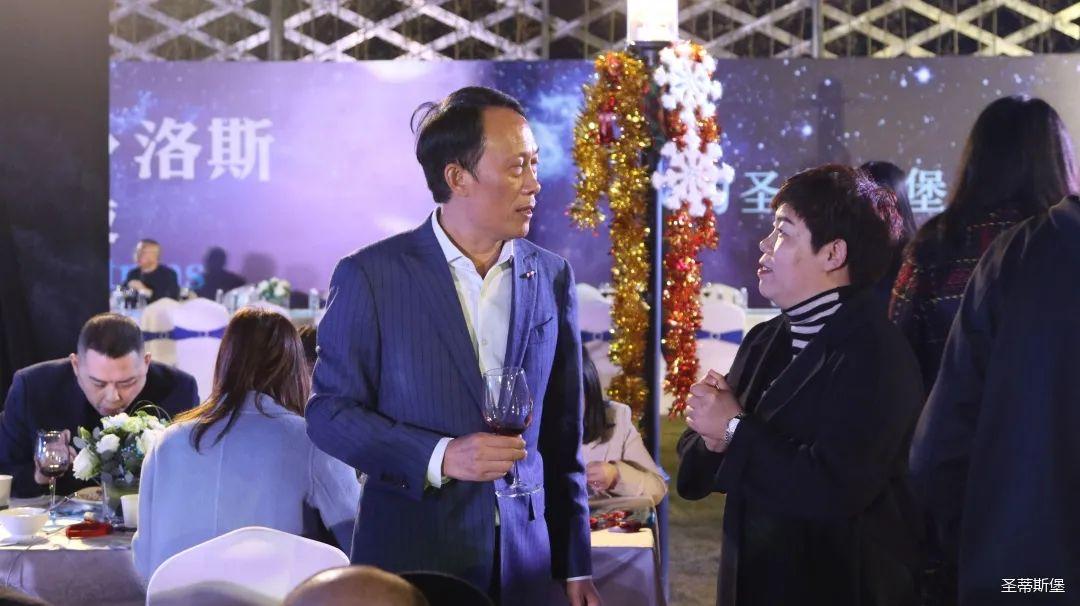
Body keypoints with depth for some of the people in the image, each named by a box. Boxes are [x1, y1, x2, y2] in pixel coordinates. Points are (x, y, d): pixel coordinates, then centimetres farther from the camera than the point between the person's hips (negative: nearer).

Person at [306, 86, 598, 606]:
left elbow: (563, 434, 8)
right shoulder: (371, 276, -7)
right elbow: (329, 412, -5)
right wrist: (438, 457, -18)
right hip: (411, 560, -3)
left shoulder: (552, 277, 5)